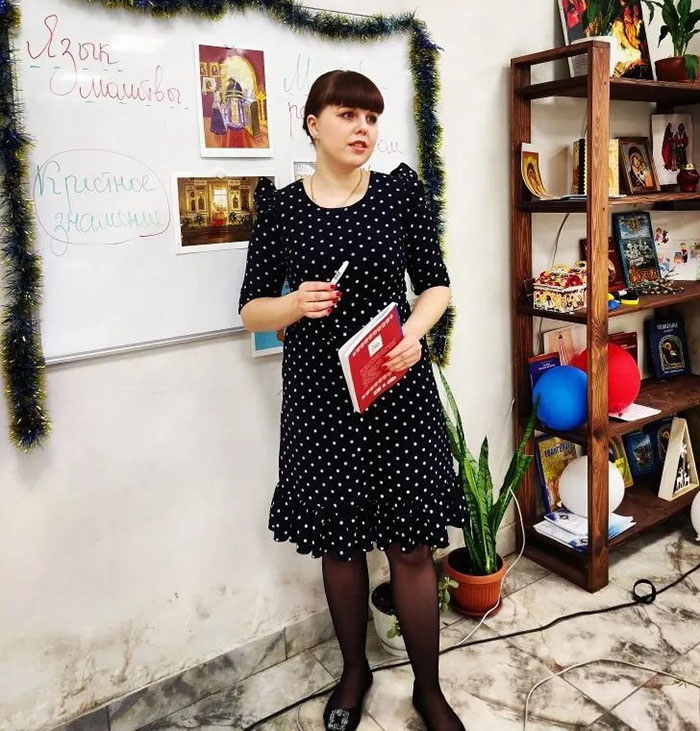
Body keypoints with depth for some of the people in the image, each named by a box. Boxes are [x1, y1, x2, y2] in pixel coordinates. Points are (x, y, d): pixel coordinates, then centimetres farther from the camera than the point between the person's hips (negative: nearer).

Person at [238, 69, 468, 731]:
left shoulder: (401, 190, 3)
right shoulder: (278, 205, 1)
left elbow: (435, 283, 6)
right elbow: (251, 310, 4)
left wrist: (415, 328, -14)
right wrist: (297, 305, -17)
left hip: (398, 384, 0)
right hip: (318, 392, 0)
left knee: (410, 545, 6)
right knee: (338, 544, 13)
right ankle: (354, 670, 39)